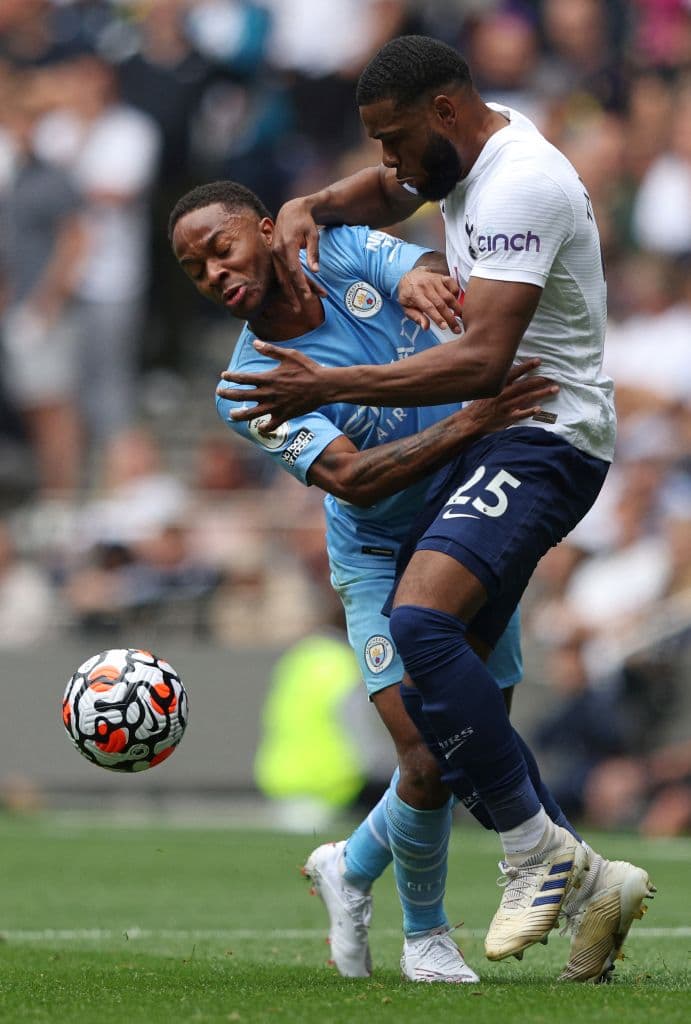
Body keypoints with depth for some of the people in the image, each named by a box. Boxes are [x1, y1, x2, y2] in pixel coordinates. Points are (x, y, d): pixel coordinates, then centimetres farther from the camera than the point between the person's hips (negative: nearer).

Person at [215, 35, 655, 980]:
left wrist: (331, 388, -25)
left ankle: (538, 855, -22)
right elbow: (380, 196, 34)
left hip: (543, 439, -11)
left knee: (420, 623, -29)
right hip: (489, 440, 11)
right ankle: (592, 884, 9)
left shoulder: (516, 187, -19)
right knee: (444, 682, 4)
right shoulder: (465, 148, 12)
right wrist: (305, 212, 11)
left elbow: (482, 360, -28)